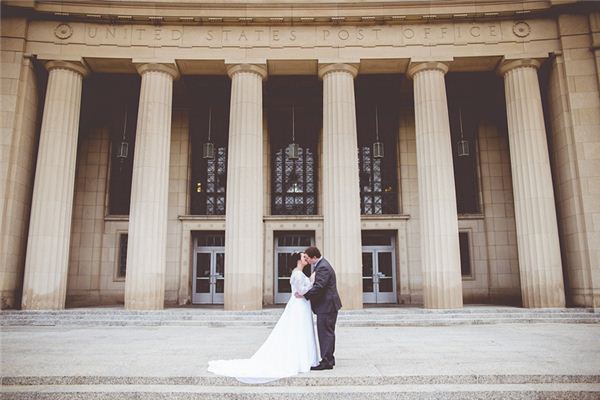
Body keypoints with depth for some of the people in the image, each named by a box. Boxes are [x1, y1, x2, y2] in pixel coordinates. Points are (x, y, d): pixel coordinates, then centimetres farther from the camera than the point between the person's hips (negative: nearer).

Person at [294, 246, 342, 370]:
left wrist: (304, 294, -22)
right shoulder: (322, 265, 15)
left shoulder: (323, 268, -19)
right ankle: (329, 359, 26)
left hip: (327, 306, -11)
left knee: (325, 333, -6)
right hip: (327, 305, 11)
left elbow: (319, 287, -27)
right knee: (327, 333, 16)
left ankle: (326, 362, 0)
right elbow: (318, 284, 19)